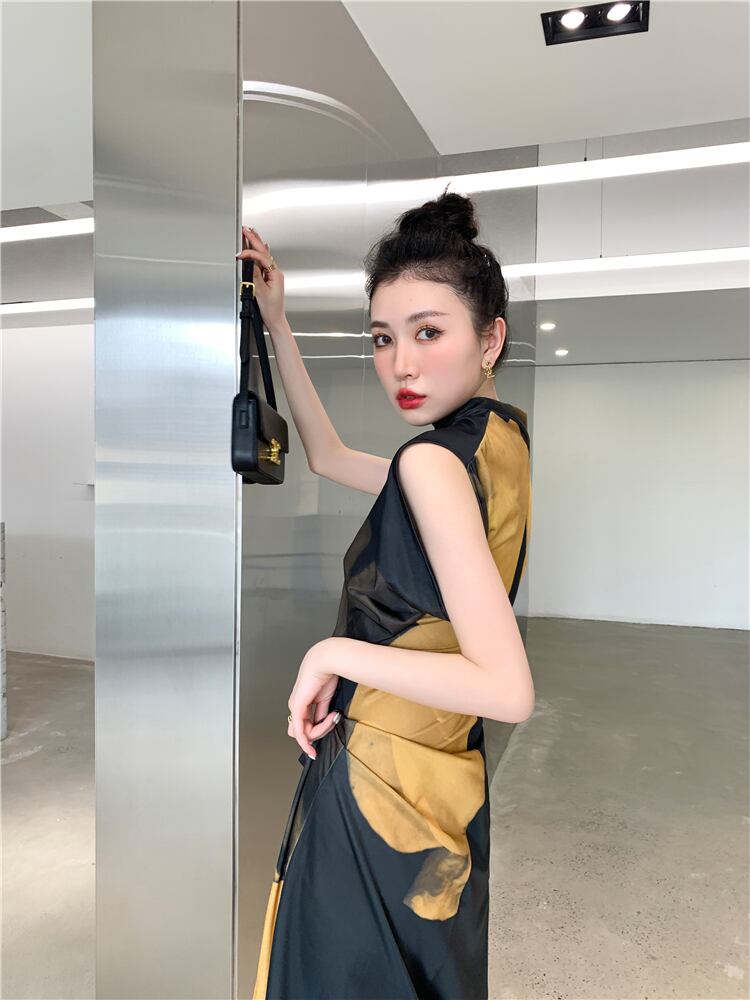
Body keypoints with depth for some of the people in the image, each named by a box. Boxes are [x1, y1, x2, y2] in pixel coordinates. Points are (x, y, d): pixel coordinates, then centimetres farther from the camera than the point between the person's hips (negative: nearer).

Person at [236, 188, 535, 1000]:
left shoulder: (435, 461, -25)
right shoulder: (504, 442, 2)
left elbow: (509, 689, -31)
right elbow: (328, 457, 13)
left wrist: (338, 653, -22)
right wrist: (276, 324, 12)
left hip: (379, 790, -8)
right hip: (445, 780, 8)